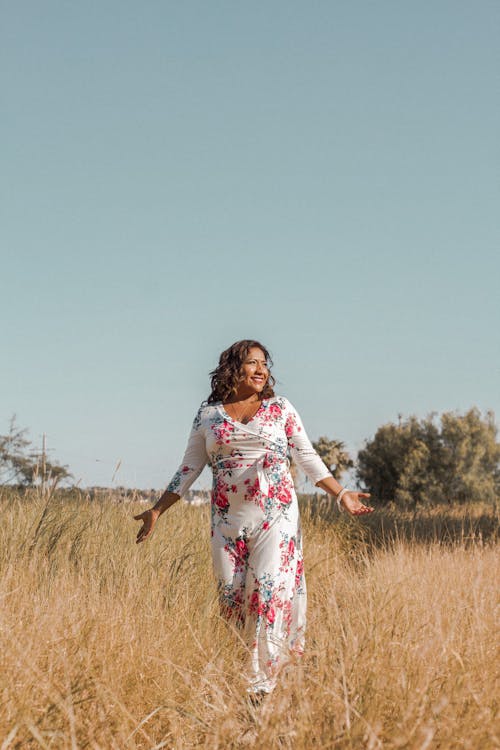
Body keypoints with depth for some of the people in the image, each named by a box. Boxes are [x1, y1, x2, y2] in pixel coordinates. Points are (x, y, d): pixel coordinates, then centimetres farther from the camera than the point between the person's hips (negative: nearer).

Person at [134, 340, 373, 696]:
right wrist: (157, 511, 11)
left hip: (276, 515, -1)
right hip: (228, 518, 2)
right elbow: (189, 469, 14)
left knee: (269, 588, -11)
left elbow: (308, 457, 9)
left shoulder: (281, 409, 8)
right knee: (230, 595, 0)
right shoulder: (208, 415, 10)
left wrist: (341, 494, 1)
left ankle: (263, 683, -8)